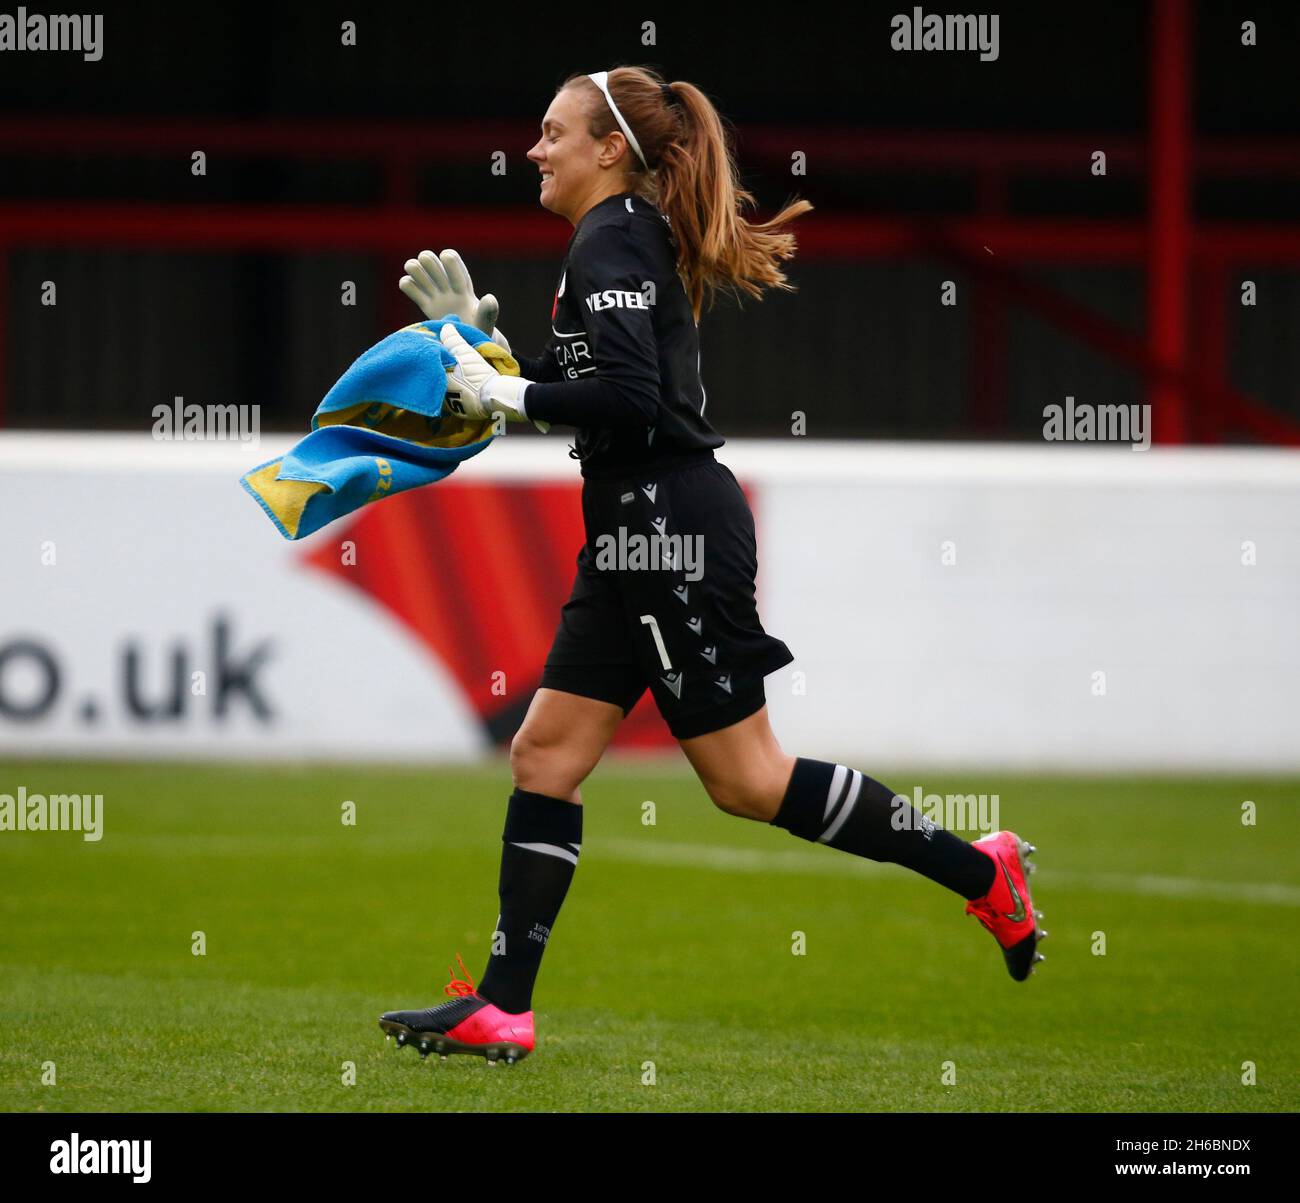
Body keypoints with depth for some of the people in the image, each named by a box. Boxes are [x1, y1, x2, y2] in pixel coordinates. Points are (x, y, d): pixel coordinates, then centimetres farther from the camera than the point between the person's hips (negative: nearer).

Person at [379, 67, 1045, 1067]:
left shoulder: (614, 240, -12)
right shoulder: (630, 238, 18)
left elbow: (625, 395, -24)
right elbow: (583, 390, 21)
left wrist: (505, 394, -17)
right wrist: (482, 333, 16)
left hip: (673, 531, -10)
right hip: (635, 537, 10)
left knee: (745, 777, -5)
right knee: (546, 756, 6)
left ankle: (979, 872, 4)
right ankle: (500, 1011, 5)